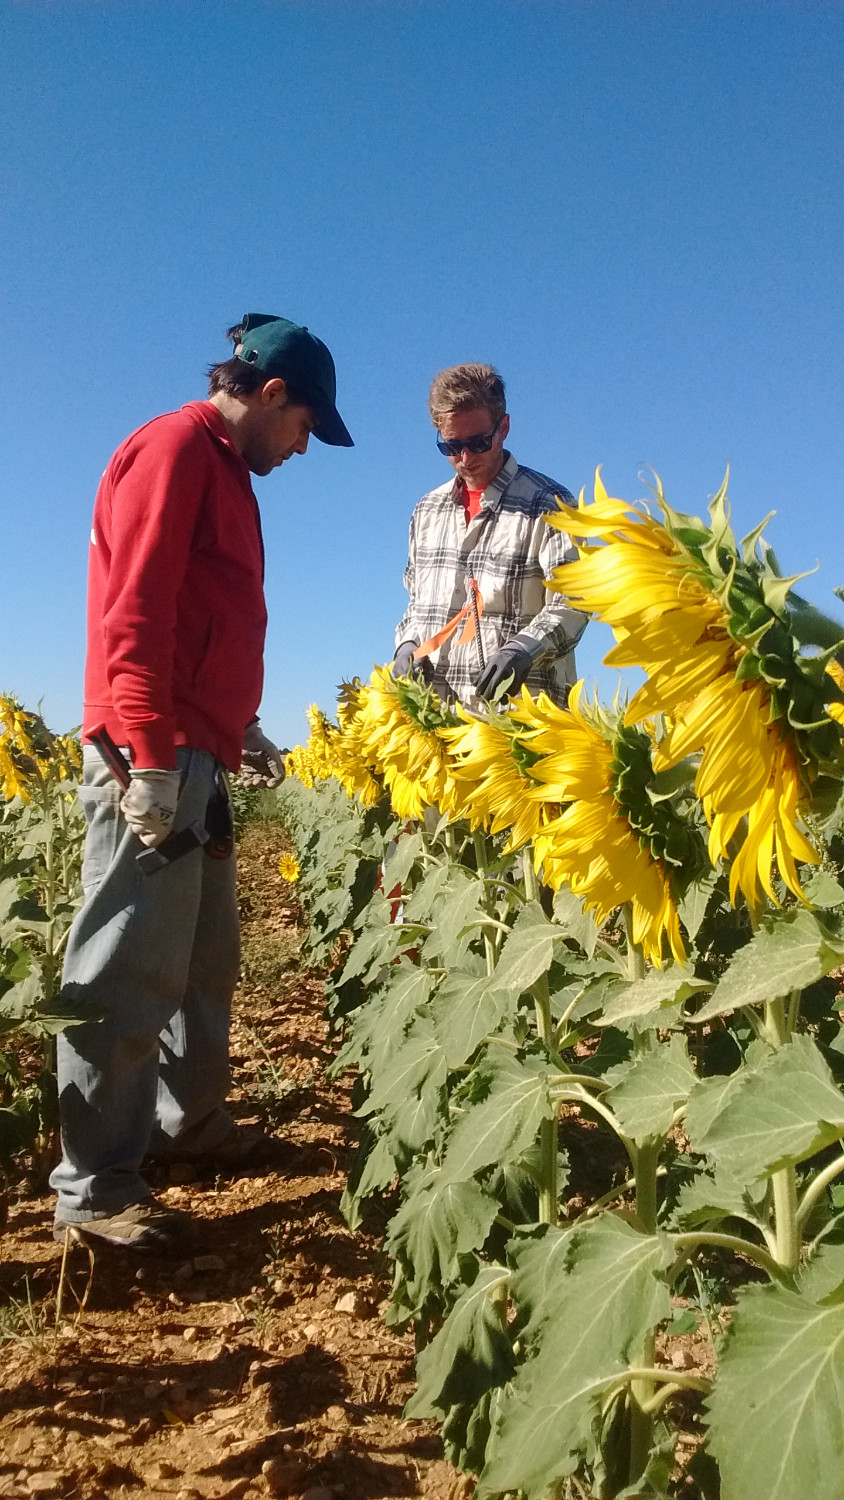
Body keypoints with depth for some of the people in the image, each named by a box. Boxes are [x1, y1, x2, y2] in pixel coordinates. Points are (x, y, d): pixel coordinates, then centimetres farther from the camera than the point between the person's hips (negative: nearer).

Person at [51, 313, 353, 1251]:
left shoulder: (222, 469, 22)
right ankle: (93, 1190, 5)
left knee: (207, 958, 16)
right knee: (129, 972, -5)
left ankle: (190, 1121, 30)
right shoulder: (175, 447, -7)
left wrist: (240, 729, 21)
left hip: (195, 758, 10)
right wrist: (149, 759, -21)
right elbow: (133, 615, -17)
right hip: (153, 760, -10)